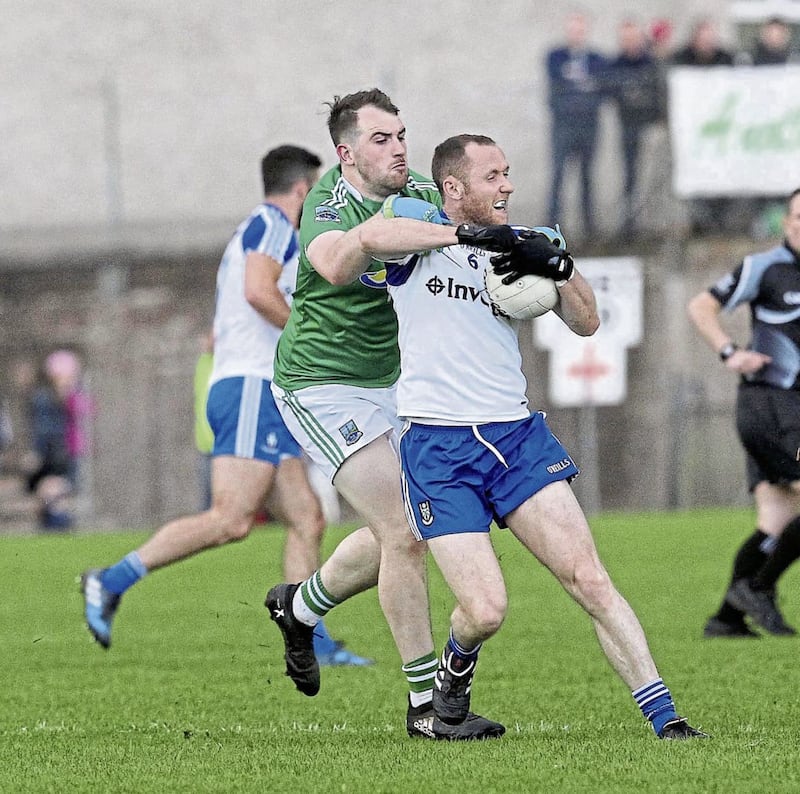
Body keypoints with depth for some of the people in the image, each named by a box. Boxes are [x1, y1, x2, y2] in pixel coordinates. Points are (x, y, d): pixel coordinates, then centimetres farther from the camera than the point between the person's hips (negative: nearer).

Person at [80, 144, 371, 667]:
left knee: (308, 519, 3)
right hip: (252, 387, -11)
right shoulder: (273, 223, -2)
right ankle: (113, 581, -16)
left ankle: (311, 641, -1)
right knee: (232, 519, -18)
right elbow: (258, 291, -21)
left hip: (267, 397, 11)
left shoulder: (257, 232, 27)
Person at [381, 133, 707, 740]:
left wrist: (559, 266, -9)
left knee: (589, 578, -9)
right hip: (437, 449, -4)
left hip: (518, 435, 4)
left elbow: (586, 323, 12)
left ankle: (665, 718, -9)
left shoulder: (522, 247, 11)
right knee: (485, 611, -13)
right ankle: (457, 666, 23)